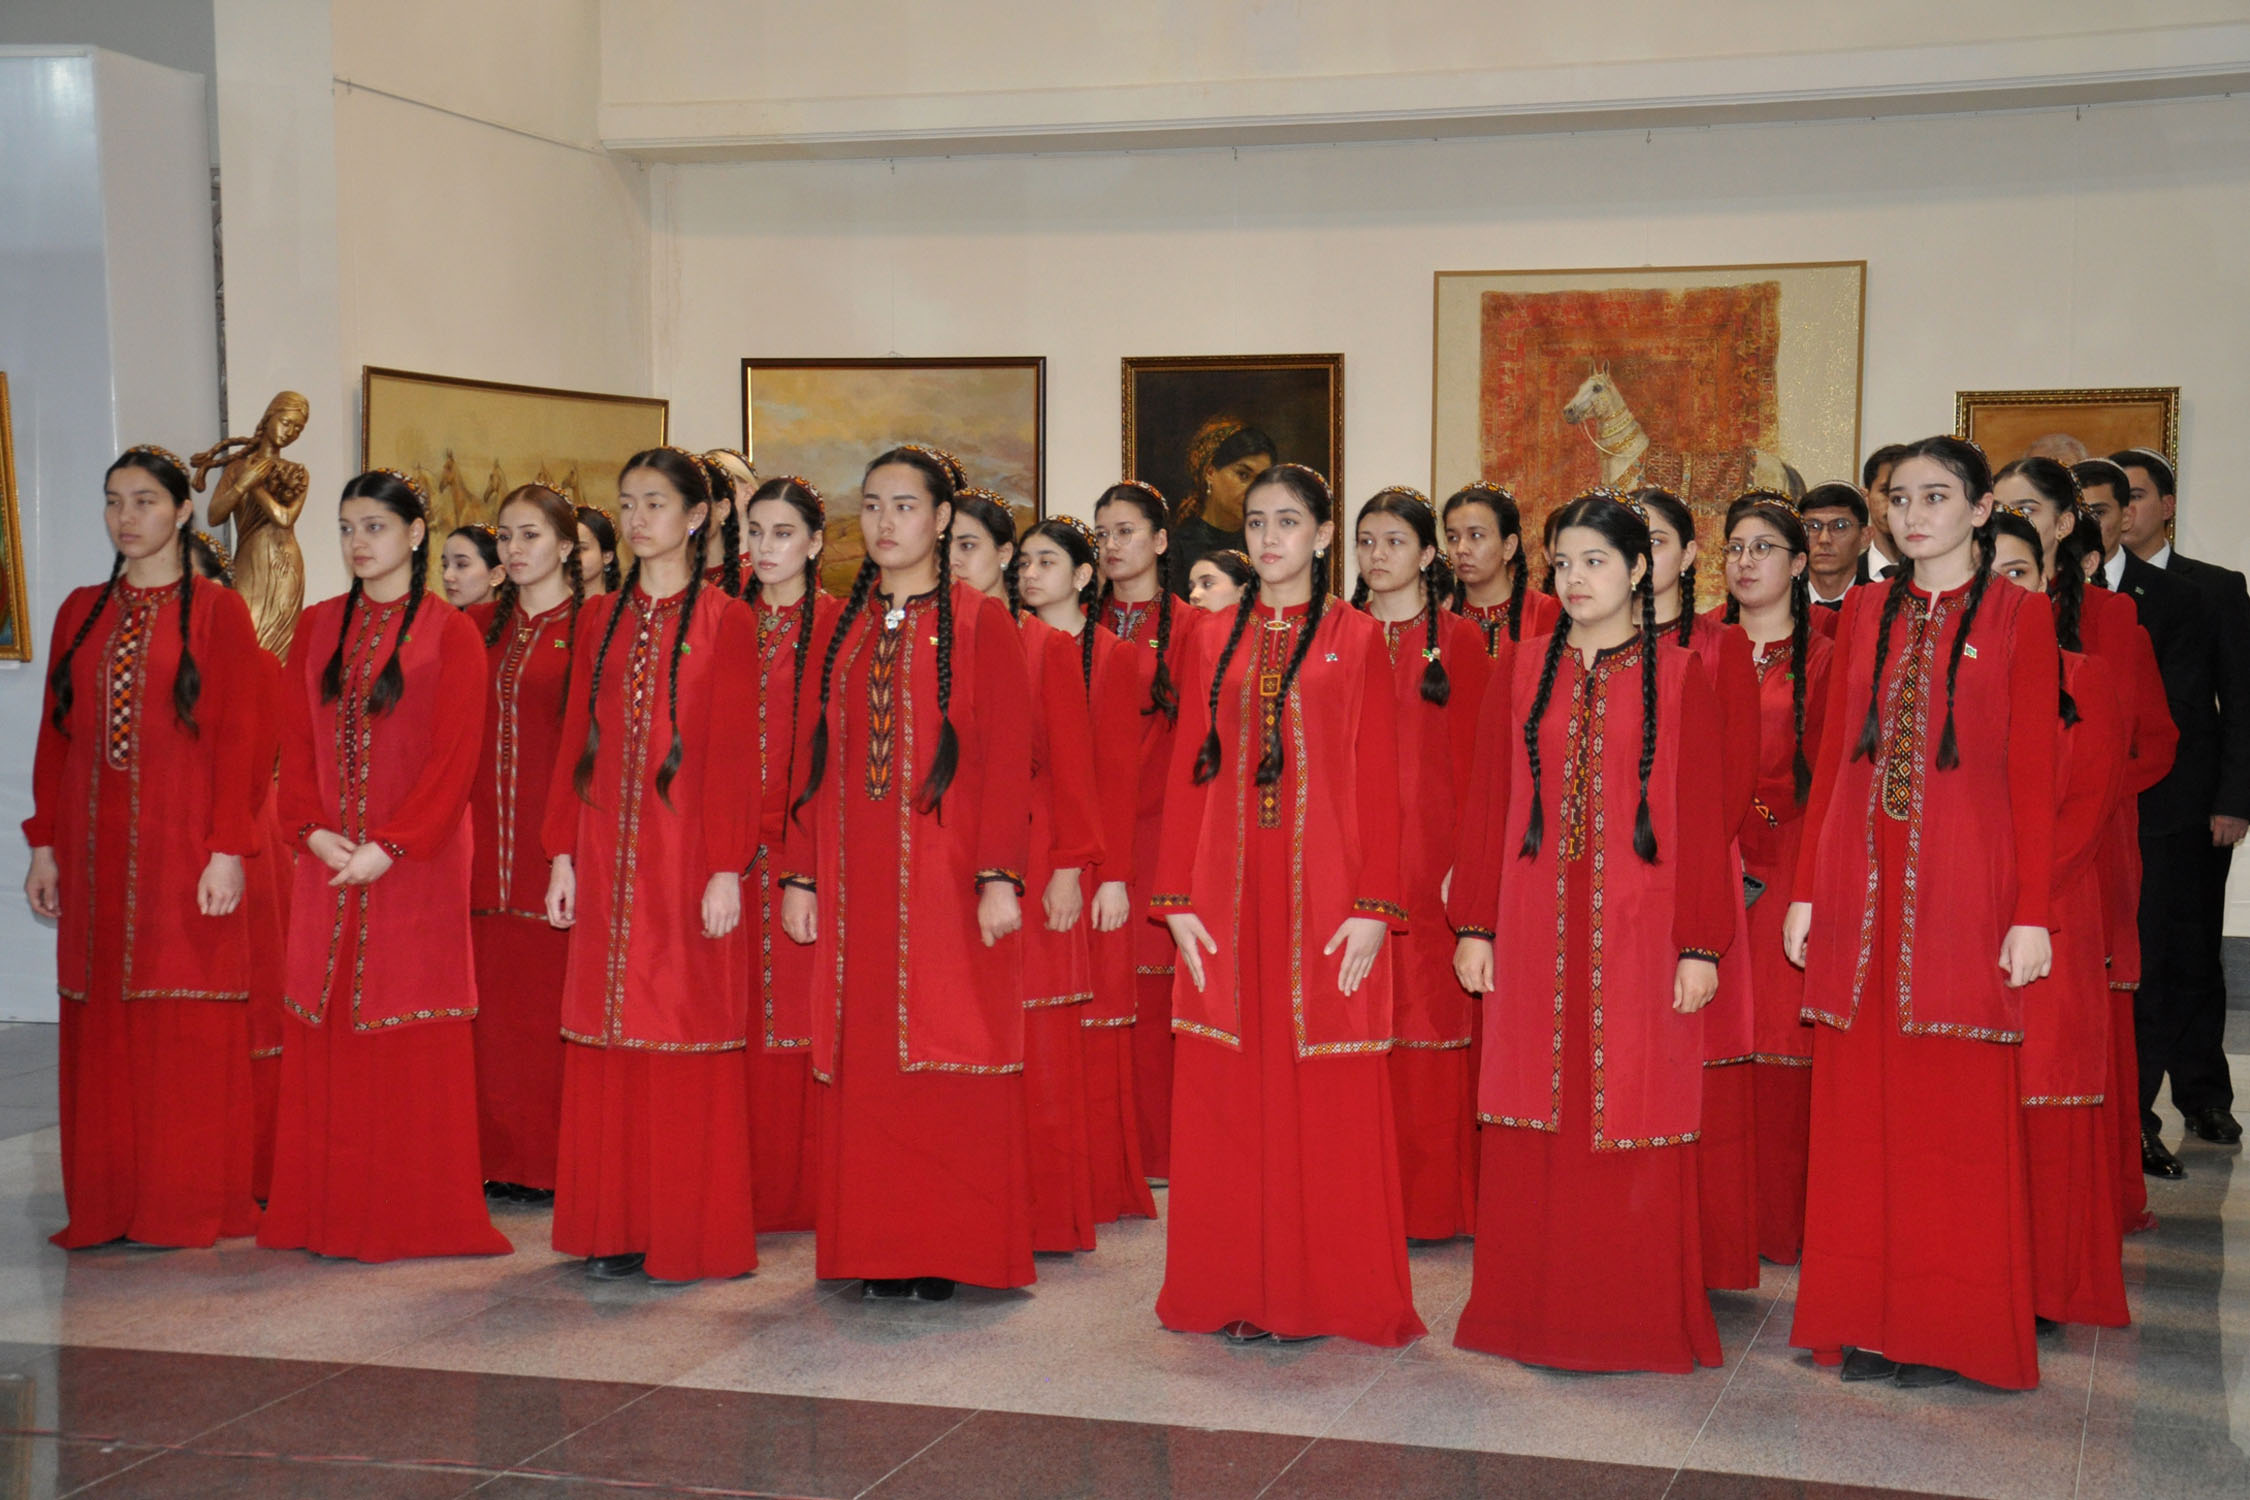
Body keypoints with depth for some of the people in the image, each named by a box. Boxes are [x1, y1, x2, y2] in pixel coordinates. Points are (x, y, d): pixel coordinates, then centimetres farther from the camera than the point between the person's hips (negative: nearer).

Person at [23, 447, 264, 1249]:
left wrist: (229, 849, -12)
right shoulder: (81, 611, 13)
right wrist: (44, 843, 8)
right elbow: (54, 734, 14)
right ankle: (107, 1205, 13)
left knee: (187, 1031, -2)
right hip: (95, 852, 4)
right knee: (100, 1029, 6)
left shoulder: (217, 611, 0)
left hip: (184, 850, -4)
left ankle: (188, 1204, 6)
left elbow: (242, 737, -5)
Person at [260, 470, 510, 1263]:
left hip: (417, 863, -4)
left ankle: (419, 1211, 6)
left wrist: (389, 847, -15)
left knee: (413, 1042, -2)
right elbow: (296, 742, 9)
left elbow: (455, 757, -8)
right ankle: (330, 1209, 13)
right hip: (329, 863, 4)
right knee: (325, 1032, 5)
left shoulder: (450, 633, -1)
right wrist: (312, 830, -6)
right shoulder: (317, 627, 12)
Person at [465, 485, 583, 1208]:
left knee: (553, 999, -2)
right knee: (494, 1002, 5)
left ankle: (555, 1161, 7)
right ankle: (502, 1157, 13)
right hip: (486, 842, 5)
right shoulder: (478, 627, 15)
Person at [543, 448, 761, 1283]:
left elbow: (733, 753, -6)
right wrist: (562, 854, 6)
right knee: (608, 1040, 7)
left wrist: (727, 868, -13)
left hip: (686, 853, -5)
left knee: (688, 1039, -1)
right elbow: (576, 740, 12)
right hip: (608, 859, 5)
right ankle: (617, 1228, 15)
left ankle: (691, 1235, 7)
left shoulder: (725, 622, -2)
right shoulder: (600, 621, 12)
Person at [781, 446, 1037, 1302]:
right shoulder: (842, 630, 14)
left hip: (946, 879, -4)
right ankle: (876, 1248, 12)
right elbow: (815, 760, 12)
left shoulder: (981, 625, 1)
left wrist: (1000, 876, -13)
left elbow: (1006, 759, -5)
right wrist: (800, 875, 5)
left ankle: (949, 1250, 5)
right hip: (856, 883, 4)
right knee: (862, 1063, 4)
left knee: (946, 1062, -3)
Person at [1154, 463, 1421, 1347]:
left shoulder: (1357, 640, 4)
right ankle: (1236, 1290, 12)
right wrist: (1177, 900, 0)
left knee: (1326, 1100, 0)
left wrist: (1374, 908, -10)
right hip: (1229, 896, 3)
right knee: (1228, 1097, 4)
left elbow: (1378, 778, -2)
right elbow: (1187, 776, 9)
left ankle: (1324, 1291, 9)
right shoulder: (1214, 645, 12)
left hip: (1323, 893, -3)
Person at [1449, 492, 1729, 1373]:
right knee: (1537, 1120, 5)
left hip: (1639, 936, -2)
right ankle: (1534, 1309, 16)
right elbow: (1487, 810, 9)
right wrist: (1474, 927, 3)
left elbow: (1701, 819, -2)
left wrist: (1701, 944, -7)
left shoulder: (1678, 677, 2)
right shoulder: (1521, 679, 9)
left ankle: (1636, 1317, 10)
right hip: (1535, 936, 3)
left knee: (1634, 1125, 0)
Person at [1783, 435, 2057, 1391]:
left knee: (1958, 1105, 0)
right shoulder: (1865, 613, 12)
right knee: (1861, 1103, 5)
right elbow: (1833, 756, 12)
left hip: (1962, 883, -4)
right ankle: (1871, 1320, 15)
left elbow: (2033, 773, -3)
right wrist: (1806, 890, 7)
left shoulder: (2018, 617, 1)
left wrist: (2030, 914, -9)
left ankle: (1952, 1331, 10)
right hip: (1860, 882, 4)